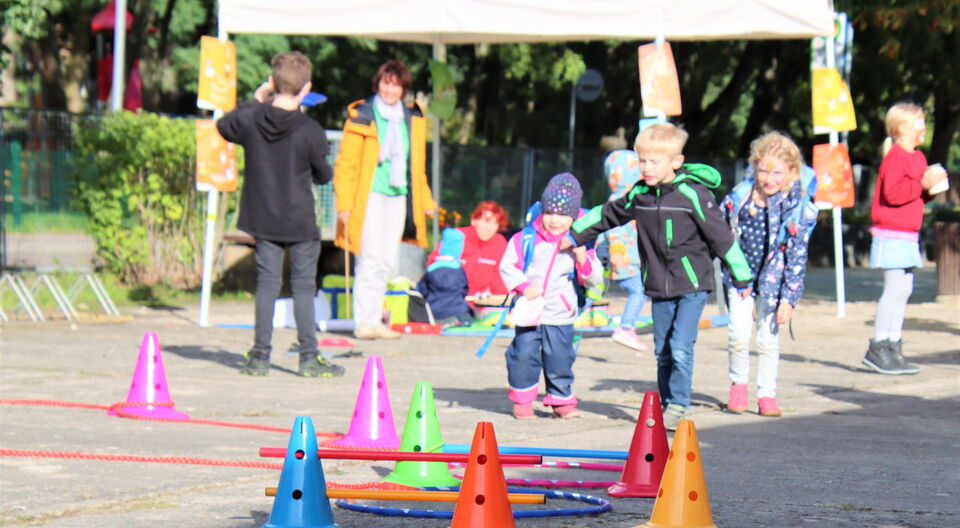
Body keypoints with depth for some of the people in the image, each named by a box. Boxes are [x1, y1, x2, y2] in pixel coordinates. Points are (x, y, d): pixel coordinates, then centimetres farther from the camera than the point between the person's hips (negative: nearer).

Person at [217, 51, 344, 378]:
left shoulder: (250, 120, -8)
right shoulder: (310, 132, -16)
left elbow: (224, 127, 15)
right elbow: (323, 176, -3)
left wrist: (256, 100, 17)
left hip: (263, 218, 3)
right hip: (301, 222, -3)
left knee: (267, 283, 10)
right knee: (303, 286, 5)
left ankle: (260, 356, 9)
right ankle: (308, 357, 6)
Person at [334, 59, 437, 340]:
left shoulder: (413, 119, 13)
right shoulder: (361, 116, -3)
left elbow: (417, 166, 23)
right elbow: (346, 164, -4)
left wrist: (425, 201, 19)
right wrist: (344, 203, -9)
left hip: (398, 198, 5)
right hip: (370, 196, -5)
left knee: (387, 261, 6)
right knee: (370, 258, -10)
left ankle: (375, 319, 11)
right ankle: (363, 322, -7)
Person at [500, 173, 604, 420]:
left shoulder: (579, 244, 2)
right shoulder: (525, 240, -3)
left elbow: (594, 279, 5)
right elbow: (507, 266, 0)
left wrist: (583, 260, -14)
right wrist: (523, 286, -14)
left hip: (561, 315, 1)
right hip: (530, 312, -1)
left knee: (560, 358, 1)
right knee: (524, 355, -2)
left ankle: (561, 400, 16)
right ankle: (522, 400, 13)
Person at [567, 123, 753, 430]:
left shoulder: (693, 194, -14)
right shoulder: (639, 194, 3)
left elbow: (721, 236, -8)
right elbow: (607, 215, 20)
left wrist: (741, 277, -2)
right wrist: (575, 236, 27)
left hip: (692, 285, -5)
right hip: (659, 288, 5)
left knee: (680, 347, -14)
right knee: (662, 351, 9)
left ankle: (678, 405, -4)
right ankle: (666, 404, 21)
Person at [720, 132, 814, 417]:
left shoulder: (795, 207, -15)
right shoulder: (739, 196, -10)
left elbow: (797, 256, -13)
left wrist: (789, 298, -15)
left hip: (772, 280, -1)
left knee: (768, 336, 2)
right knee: (738, 332, -9)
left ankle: (766, 394, 16)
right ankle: (738, 383, 14)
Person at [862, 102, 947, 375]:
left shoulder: (917, 157, 18)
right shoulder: (896, 156, -13)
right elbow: (892, 192, -23)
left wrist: (932, 186, 6)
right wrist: (923, 183, -21)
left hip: (908, 236, 10)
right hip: (892, 234, -10)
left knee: (904, 289, 10)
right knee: (895, 289, -12)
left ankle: (894, 346, 15)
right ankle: (877, 348, -8)